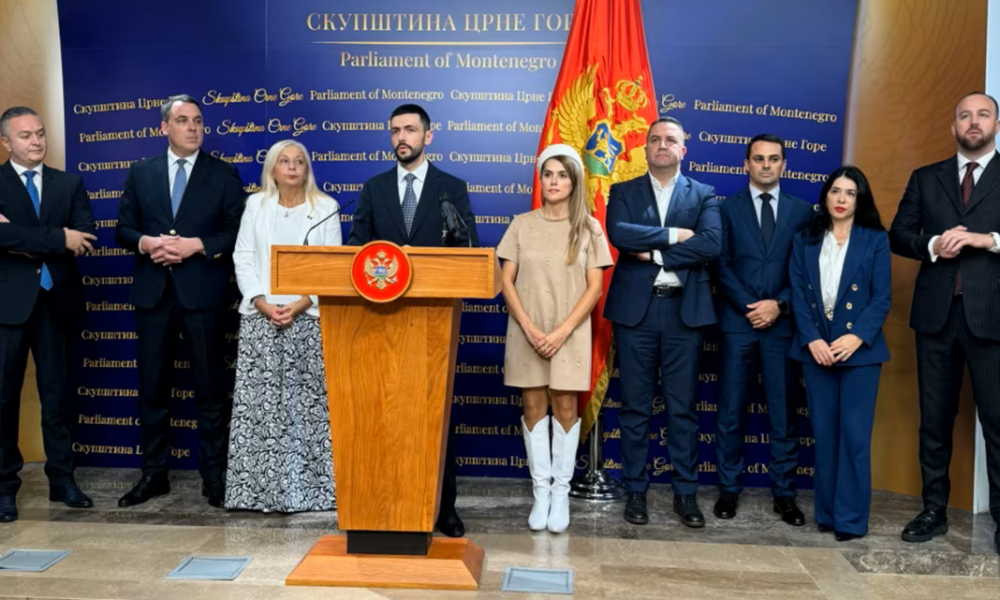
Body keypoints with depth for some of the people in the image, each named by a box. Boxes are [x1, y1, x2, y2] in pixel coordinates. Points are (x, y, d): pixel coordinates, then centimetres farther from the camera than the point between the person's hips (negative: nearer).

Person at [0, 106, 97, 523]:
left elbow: (84, 236, -5)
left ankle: (62, 480, 17)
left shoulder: (69, 184, 10)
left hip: (57, 300, 3)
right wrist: (58, 239, -19)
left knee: (58, 393, 8)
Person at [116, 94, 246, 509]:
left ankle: (214, 475, 12)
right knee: (152, 385, 8)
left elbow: (237, 232, -2)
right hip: (153, 291, 3)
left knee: (211, 386, 2)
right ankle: (153, 474, 19)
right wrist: (146, 242, -11)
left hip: (203, 292, -2)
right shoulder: (140, 174, 12)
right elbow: (123, 229, 9)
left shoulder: (224, 175, 5)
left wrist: (197, 245, -15)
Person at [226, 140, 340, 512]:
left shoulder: (325, 207, 6)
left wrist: (301, 304, -11)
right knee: (259, 403, -1)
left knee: (307, 403, -3)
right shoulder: (255, 205, 11)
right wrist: (263, 303, -8)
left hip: (308, 318, -1)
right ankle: (259, 488, 6)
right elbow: (243, 259, 6)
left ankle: (308, 487, 3)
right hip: (260, 317, 1)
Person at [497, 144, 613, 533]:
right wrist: (529, 327, -11)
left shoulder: (588, 228, 1)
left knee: (565, 407, 0)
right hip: (527, 332, 1)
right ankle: (540, 492, 10)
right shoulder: (521, 225, 4)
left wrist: (562, 331, -13)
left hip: (570, 333, -1)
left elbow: (594, 287, -3)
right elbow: (507, 281, 1)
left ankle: (561, 493, 8)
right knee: (534, 407, 3)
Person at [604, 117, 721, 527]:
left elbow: (712, 244, -9)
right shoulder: (623, 192, 9)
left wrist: (655, 253, -12)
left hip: (684, 310, 0)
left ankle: (685, 493, 15)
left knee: (682, 407, 5)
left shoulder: (704, 195, 9)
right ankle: (635, 490, 15)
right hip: (635, 310, 0)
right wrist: (673, 235, -12)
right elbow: (618, 234, -11)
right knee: (635, 406, 5)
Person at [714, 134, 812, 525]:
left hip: (783, 323, 1)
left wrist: (779, 305, -9)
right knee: (731, 412, 3)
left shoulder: (802, 211, 10)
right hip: (738, 322, 0)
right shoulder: (728, 209, 8)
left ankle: (784, 494, 13)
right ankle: (729, 489, 13)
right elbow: (722, 266, 1)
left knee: (783, 413, 4)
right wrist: (749, 307, -10)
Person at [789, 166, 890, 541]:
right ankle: (826, 512, 15)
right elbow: (798, 294, 3)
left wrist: (857, 337, -15)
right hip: (816, 349, 2)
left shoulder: (876, 239, 4)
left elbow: (882, 297, -1)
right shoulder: (805, 240, 10)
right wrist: (812, 340, -10)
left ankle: (851, 518, 4)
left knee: (854, 434, -4)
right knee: (824, 433, 6)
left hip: (860, 349, -2)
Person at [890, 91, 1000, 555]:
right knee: (935, 417, 10)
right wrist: (933, 246, -10)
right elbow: (898, 235, 8)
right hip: (937, 312, 3)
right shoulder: (925, 178, 13)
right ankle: (934, 509, 20)